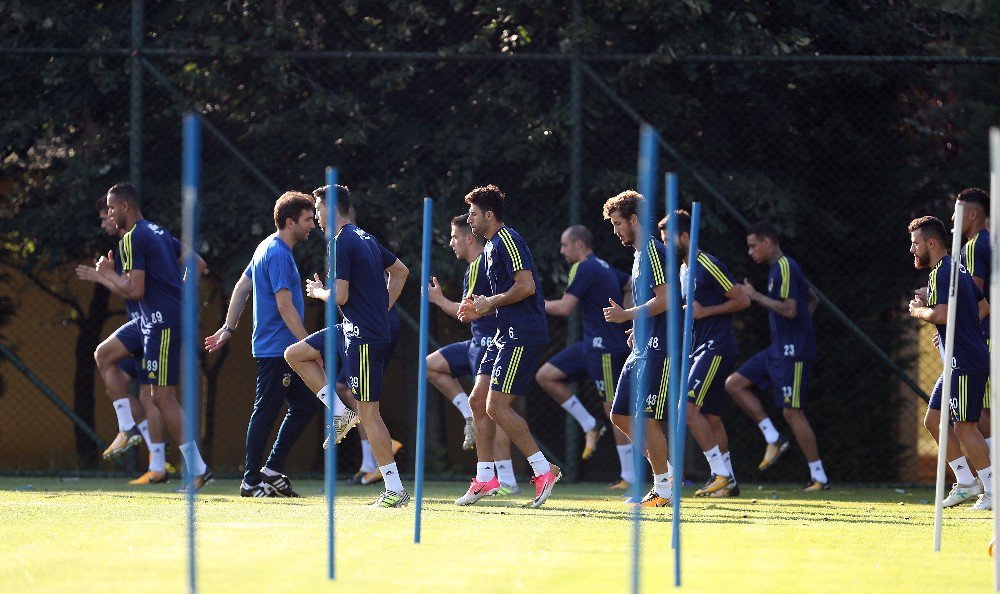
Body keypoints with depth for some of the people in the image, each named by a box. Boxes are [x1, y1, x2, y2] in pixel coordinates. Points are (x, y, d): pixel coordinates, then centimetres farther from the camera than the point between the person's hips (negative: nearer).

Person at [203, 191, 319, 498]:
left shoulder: (268, 248, 15)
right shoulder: (279, 255, -16)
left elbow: (242, 287, 21)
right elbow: (285, 306, -21)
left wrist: (228, 328, 23)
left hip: (285, 351, 10)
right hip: (275, 349, -10)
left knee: (305, 406, 11)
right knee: (266, 413, -4)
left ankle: (272, 470, 15)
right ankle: (251, 481, 1)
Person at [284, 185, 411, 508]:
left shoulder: (342, 243, -15)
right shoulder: (365, 237, 14)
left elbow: (340, 296, -21)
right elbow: (400, 270, 26)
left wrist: (318, 291, 1)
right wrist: (383, 308, 22)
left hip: (365, 336, -10)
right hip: (354, 329, 10)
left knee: (369, 412, -7)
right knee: (295, 354, 15)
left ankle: (395, 489, -6)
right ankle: (340, 412, 11)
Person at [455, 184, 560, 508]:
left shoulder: (508, 240, -13)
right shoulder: (491, 246, 20)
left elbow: (526, 286, -23)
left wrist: (491, 302, -12)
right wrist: (480, 310, 13)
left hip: (523, 335, -11)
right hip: (507, 335, 11)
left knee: (497, 406, -13)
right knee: (478, 400, 8)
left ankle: (543, 469, -7)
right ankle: (485, 478, 12)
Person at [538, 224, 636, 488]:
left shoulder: (584, 269, -12)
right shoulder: (604, 267, 16)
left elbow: (565, 307, -17)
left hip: (606, 347, -10)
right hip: (592, 345, 10)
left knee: (614, 409, -5)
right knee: (545, 376, 6)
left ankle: (629, 476, -1)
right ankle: (590, 426, 8)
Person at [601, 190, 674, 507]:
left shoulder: (654, 251, -11)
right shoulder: (639, 255, 20)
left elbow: (664, 300, -20)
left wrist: (627, 315, -15)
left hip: (658, 350, -11)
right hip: (642, 348, 11)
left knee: (647, 419, -10)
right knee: (621, 416, 9)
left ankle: (663, 490, -3)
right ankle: (666, 473, 16)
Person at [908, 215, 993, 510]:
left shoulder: (942, 273, -13)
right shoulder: (957, 269, 18)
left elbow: (941, 314, -25)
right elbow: (984, 307, 25)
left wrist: (918, 310, -6)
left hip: (966, 363, -10)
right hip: (961, 361, 10)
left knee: (965, 426, -8)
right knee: (934, 420, 12)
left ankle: (993, 493, -8)